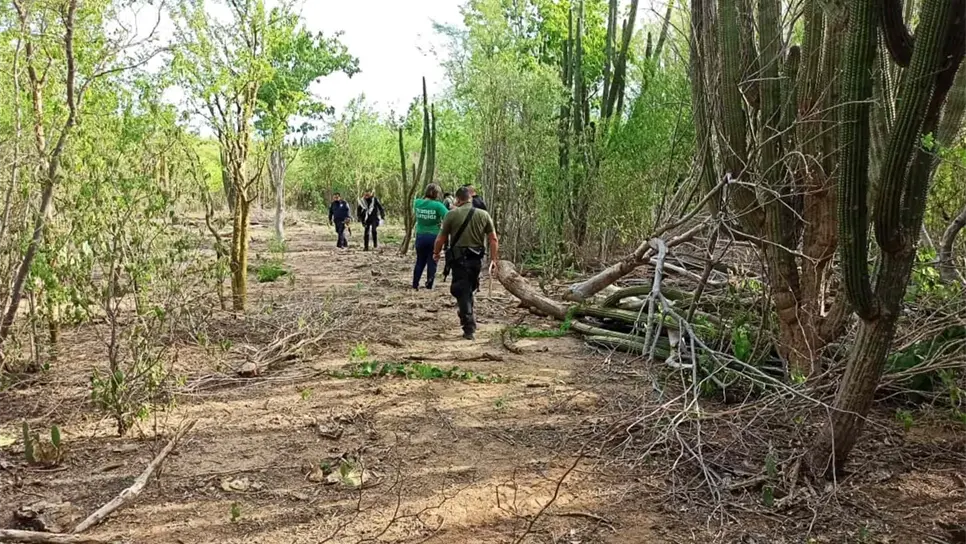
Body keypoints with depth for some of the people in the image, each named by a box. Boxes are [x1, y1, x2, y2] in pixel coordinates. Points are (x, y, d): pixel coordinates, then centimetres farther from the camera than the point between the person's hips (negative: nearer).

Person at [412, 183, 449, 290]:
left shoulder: (417, 203, -2)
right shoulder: (437, 205, -15)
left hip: (420, 236, 4)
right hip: (434, 237, -4)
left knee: (420, 261, 18)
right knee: (432, 262, 10)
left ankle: (415, 284, 21)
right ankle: (429, 285, 13)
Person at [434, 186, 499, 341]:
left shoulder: (452, 214, -6)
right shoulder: (484, 215, 4)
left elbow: (441, 239, -2)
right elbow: (493, 239, 1)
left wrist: (436, 253, 16)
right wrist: (494, 260, 8)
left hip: (459, 258, -4)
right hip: (477, 258, 4)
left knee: (462, 292, 2)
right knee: (469, 290, 21)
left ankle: (469, 329, -3)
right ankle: (469, 321, 32)